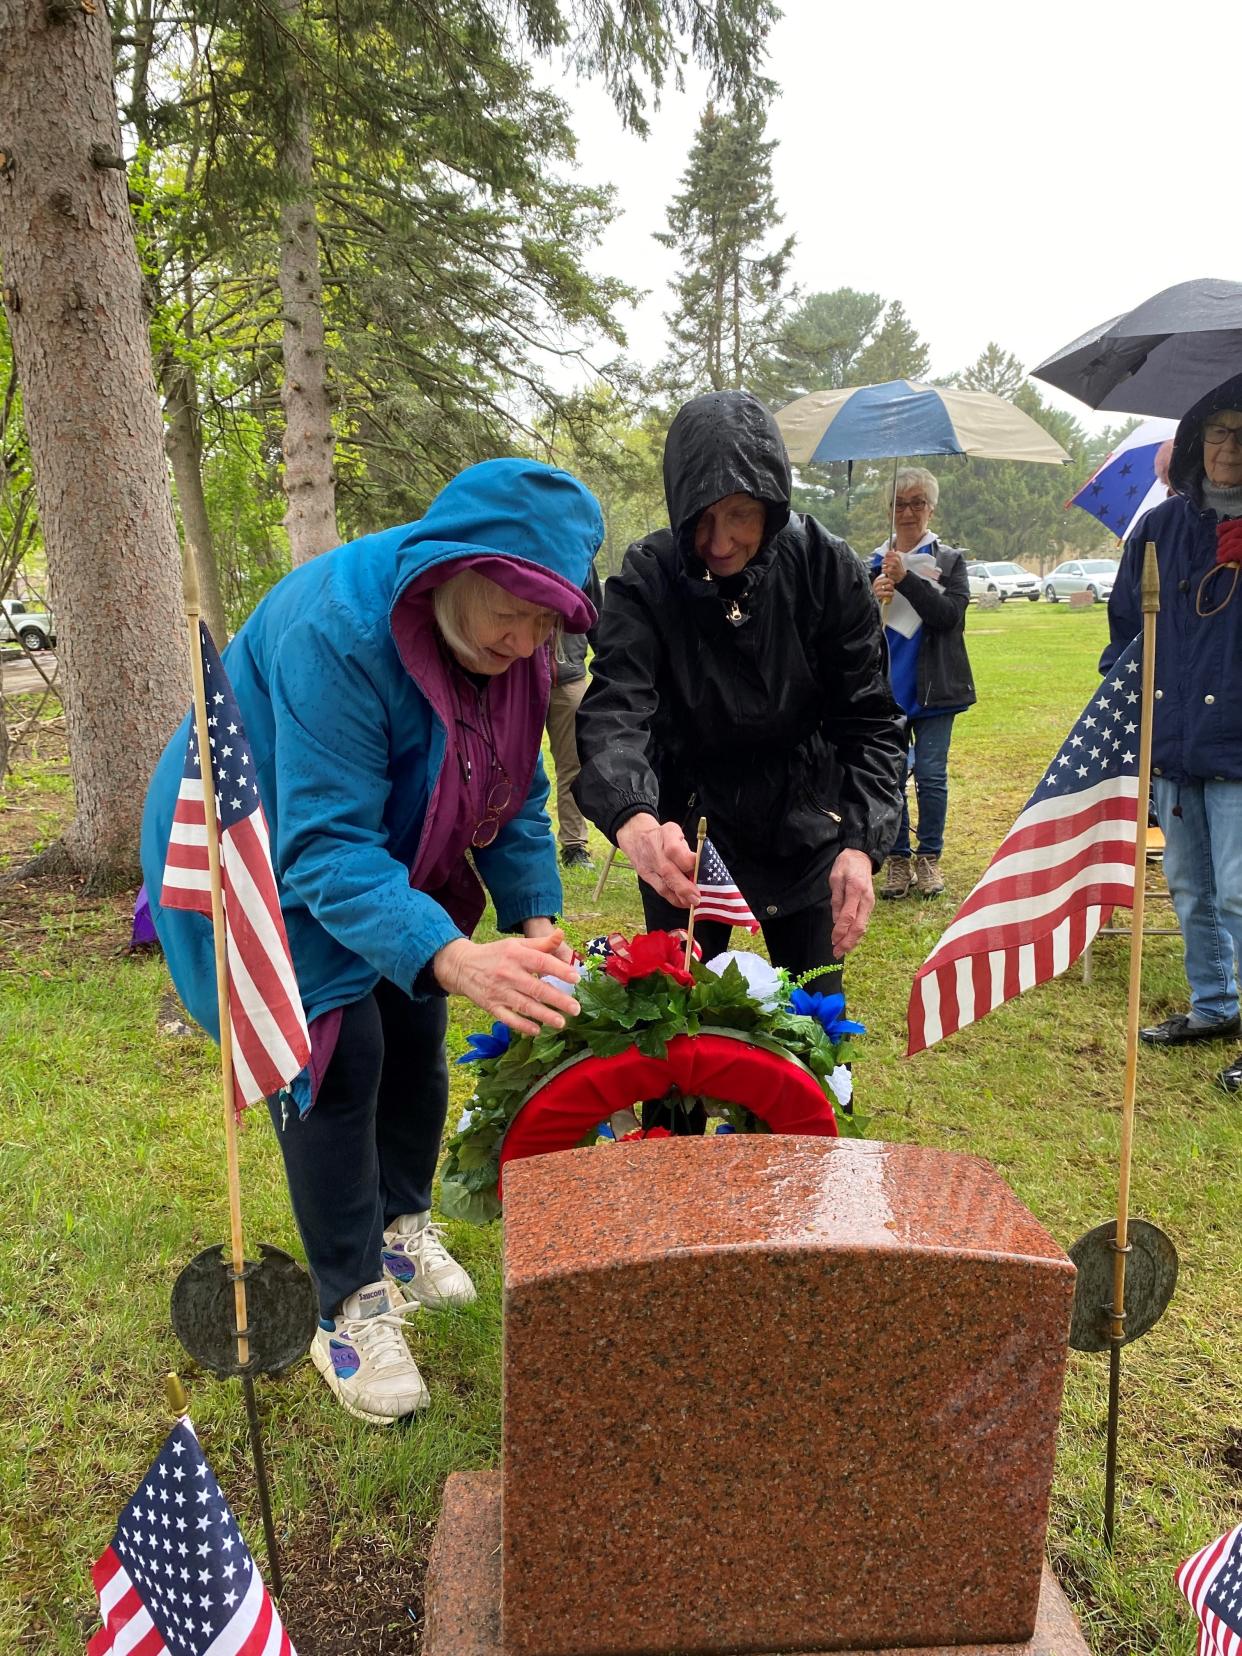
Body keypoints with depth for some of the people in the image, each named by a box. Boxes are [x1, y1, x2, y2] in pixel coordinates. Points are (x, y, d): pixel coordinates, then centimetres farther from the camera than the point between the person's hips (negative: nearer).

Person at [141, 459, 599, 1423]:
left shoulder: (511, 639, -15)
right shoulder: (335, 630, -38)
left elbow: (516, 792, -3)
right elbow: (327, 850, -41)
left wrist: (535, 915, -18)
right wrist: (452, 957, -54)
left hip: (386, 852, 7)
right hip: (268, 860, -7)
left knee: (416, 1033, 9)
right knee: (339, 1055, -11)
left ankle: (402, 1225, 33)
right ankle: (351, 1309, 6)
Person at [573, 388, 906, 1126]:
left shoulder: (826, 568, -15)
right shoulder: (647, 580, -18)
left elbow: (872, 723, -14)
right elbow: (613, 713, -31)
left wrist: (862, 844, -31)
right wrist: (634, 821, -52)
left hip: (805, 825, 1)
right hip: (685, 828, -1)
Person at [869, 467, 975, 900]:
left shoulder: (949, 560, 4)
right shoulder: (874, 562, 9)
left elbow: (950, 613, -12)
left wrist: (906, 579, -21)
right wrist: (872, 599, -15)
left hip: (933, 688, -2)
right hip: (887, 687, 2)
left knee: (931, 775, 0)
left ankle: (929, 858, 13)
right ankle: (899, 859, 15)